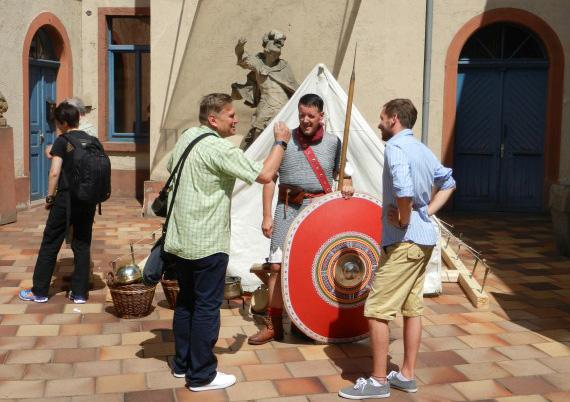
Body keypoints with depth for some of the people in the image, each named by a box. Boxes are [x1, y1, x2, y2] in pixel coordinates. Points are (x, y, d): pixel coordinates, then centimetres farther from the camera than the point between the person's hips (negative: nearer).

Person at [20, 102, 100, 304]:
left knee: (50, 244, 7)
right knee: (82, 245, 11)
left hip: (66, 198, -4)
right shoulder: (93, 141, 6)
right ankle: (80, 292, 13)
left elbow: (54, 172, -13)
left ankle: (39, 291, 14)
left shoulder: (62, 141, -8)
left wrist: (49, 197, -2)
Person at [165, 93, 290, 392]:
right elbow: (264, 175, -19)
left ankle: (182, 363, 29)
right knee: (207, 306, 0)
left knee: (186, 300, 18)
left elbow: (170, 168, 26)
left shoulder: (187, 137, 8)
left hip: (180, 239, 9)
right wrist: (280, 142, -7)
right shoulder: (220, 149, -19)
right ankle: (201, 375, 9)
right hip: (208, 243, -9)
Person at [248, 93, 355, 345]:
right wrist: (267, 216, -3)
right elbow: (270, 178, 3)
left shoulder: (333, 142, 5)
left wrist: (346, 184, -10)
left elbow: (344, 172, 15)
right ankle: (273, 324, 6)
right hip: (288, 209, -1)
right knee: (277, 265, -5)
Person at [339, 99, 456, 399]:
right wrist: (427, 211, 14)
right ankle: (407, 375, 23)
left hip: (404, 240, -9)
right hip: (425, 239, 10)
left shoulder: (395, 147, -14)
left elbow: (404, 188, -31)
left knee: (376, 310, -3)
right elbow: (448, 183, 25)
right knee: (412, 308, 14)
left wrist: (404, 219, -16)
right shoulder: (423, 150, 14)